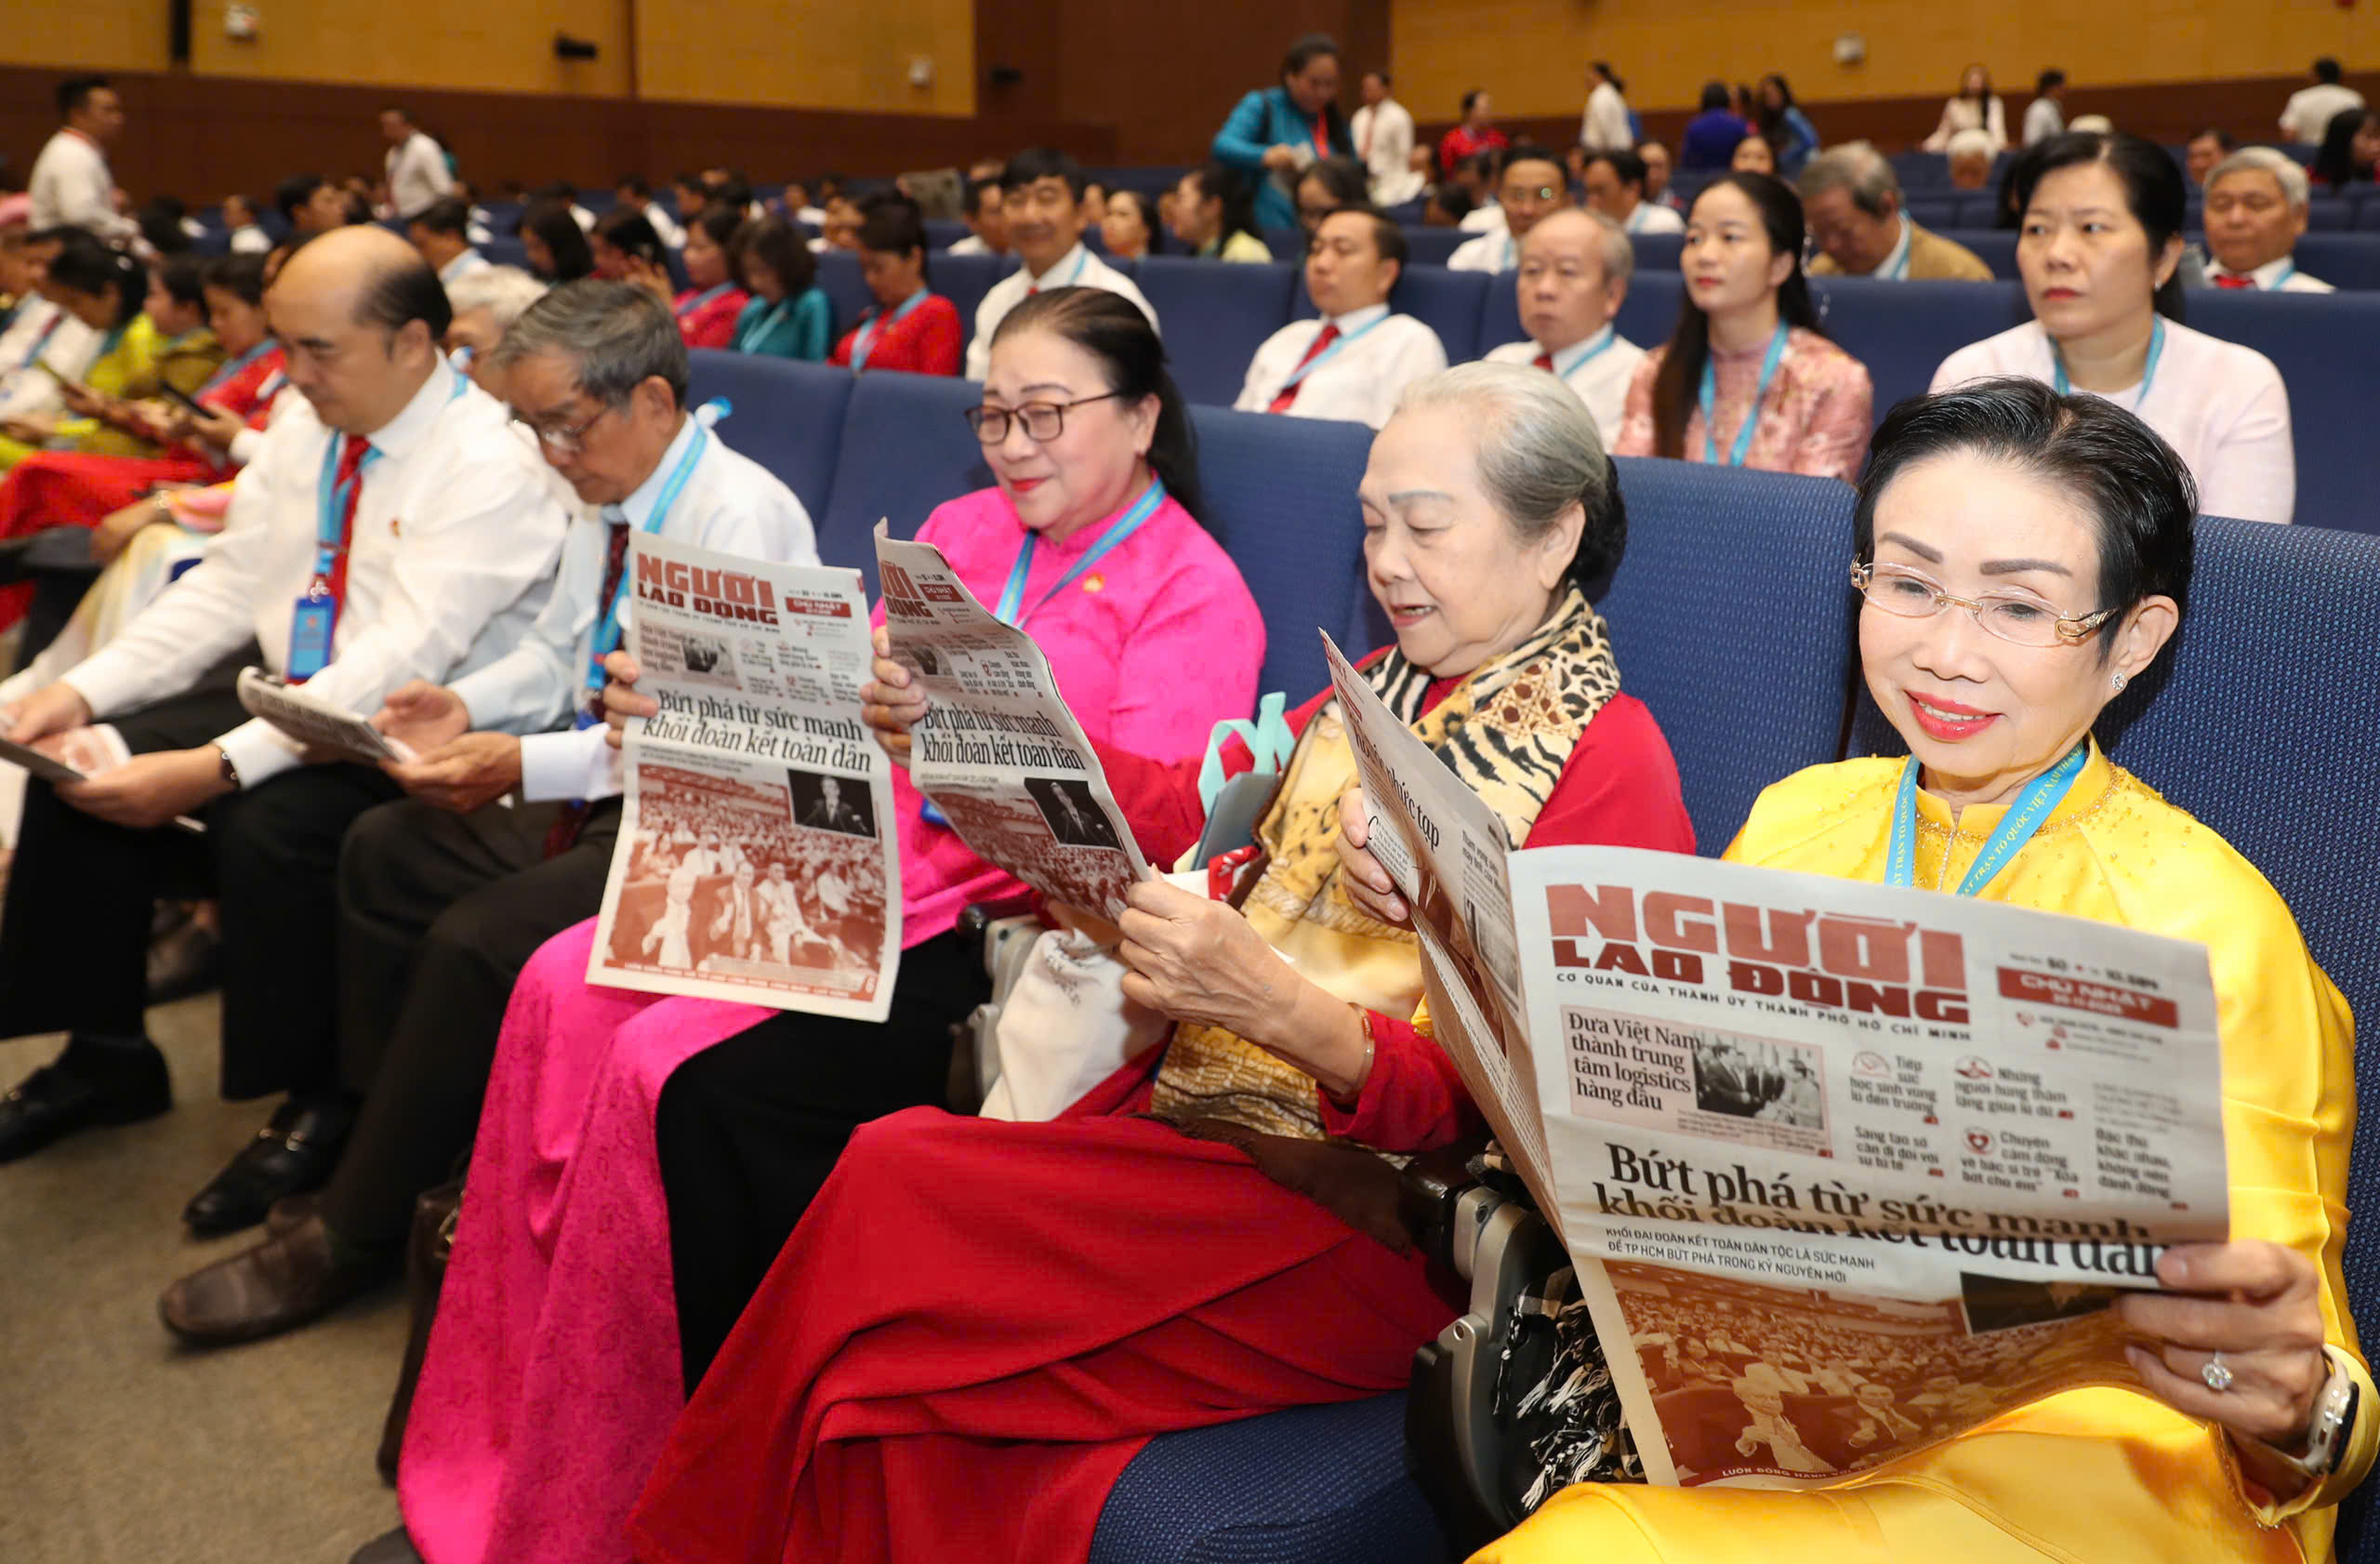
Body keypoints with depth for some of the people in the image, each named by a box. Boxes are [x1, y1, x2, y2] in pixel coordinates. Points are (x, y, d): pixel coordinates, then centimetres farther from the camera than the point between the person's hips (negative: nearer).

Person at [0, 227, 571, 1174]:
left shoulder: (487, 464, -20)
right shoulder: (306, 420, 6)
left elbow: (403, 661, -28)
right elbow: (229, 585, 9)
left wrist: (220, 766, -33)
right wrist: (85, 690, -5)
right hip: (287, 692, 8)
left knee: (267, 822, -32)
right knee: (82, 765, -6)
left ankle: (318, 1100, -9)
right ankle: (103, 1058, 12)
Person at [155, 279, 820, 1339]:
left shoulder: (741, 517, -20)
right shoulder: (602, 498, 8)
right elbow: (555, 653, 21)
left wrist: (529, 765, -29)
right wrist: (467, 706, 0)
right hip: (601, 784, 10)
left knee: (477, 939, -22)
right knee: (385, 848, 5)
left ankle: (356, 1232, -3)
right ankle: (383, 1134, 14)